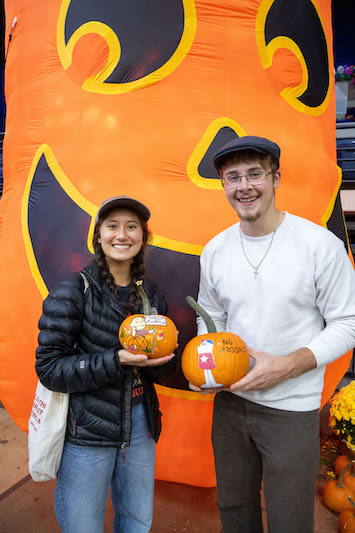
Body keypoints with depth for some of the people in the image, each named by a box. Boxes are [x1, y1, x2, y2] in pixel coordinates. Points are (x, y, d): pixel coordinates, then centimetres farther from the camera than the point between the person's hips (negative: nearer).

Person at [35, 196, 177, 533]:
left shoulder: (152, 294, 3)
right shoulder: (74, 291, -12)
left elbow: (164, 372, 9)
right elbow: (49, 368, -16)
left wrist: (157, 359, -14)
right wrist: (117, 360, -26)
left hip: (140, 424, 5)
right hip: (86, 429, -4)